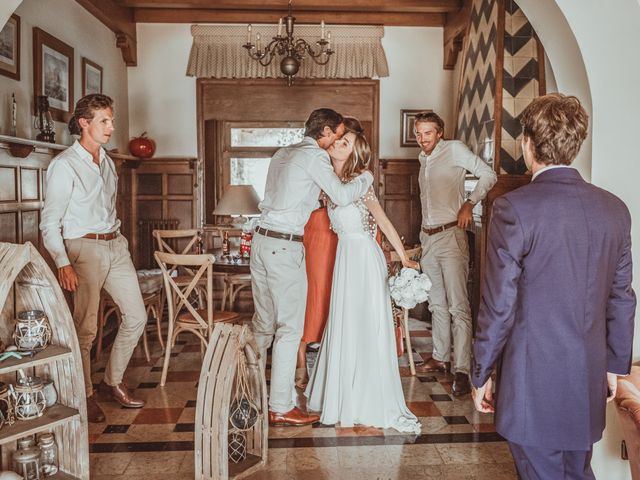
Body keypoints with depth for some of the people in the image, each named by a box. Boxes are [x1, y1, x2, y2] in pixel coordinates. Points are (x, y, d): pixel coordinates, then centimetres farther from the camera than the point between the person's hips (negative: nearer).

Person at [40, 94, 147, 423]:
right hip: (85, 248, -7)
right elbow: (49, 223, -12)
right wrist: (62, 264, -21)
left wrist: (117, 239, 17)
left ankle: (113, 382, 24)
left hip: (116, 245, 8)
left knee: (136, 315, 8)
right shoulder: (64, 165, -9)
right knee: (85, 328, -3)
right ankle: (85, 396, 14)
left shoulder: (107, 162, 14)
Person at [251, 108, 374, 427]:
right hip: (285, 247, -9)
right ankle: (281, 408, 4)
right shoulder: (314, 156, -7)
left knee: (263, 323, 16)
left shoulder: (282, 154, 18)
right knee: (290, 328, -2)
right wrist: (367, 177, 3)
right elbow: (342, 196, -14)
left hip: (261, 239, 9)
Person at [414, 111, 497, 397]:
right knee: (437, 304, 15)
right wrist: (425, 230, 16)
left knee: (458, 306, -11)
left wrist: (469, 203, -15)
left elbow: (488, 175, -7)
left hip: (450, 236, -8)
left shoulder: (454, 150, -4)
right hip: (428, 237, 8)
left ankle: (461, 371, -12)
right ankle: (440, 358, 26)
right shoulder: (423, 159, 17)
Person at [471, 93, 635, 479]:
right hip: (590, 380, 5)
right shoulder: (615, 209, 0)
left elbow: (499, 305, -15)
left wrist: (482, 374, -3)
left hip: (533, 381, -5)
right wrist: (614, 364, 18)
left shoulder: (514, 208, -17)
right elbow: (621, 299, 7)